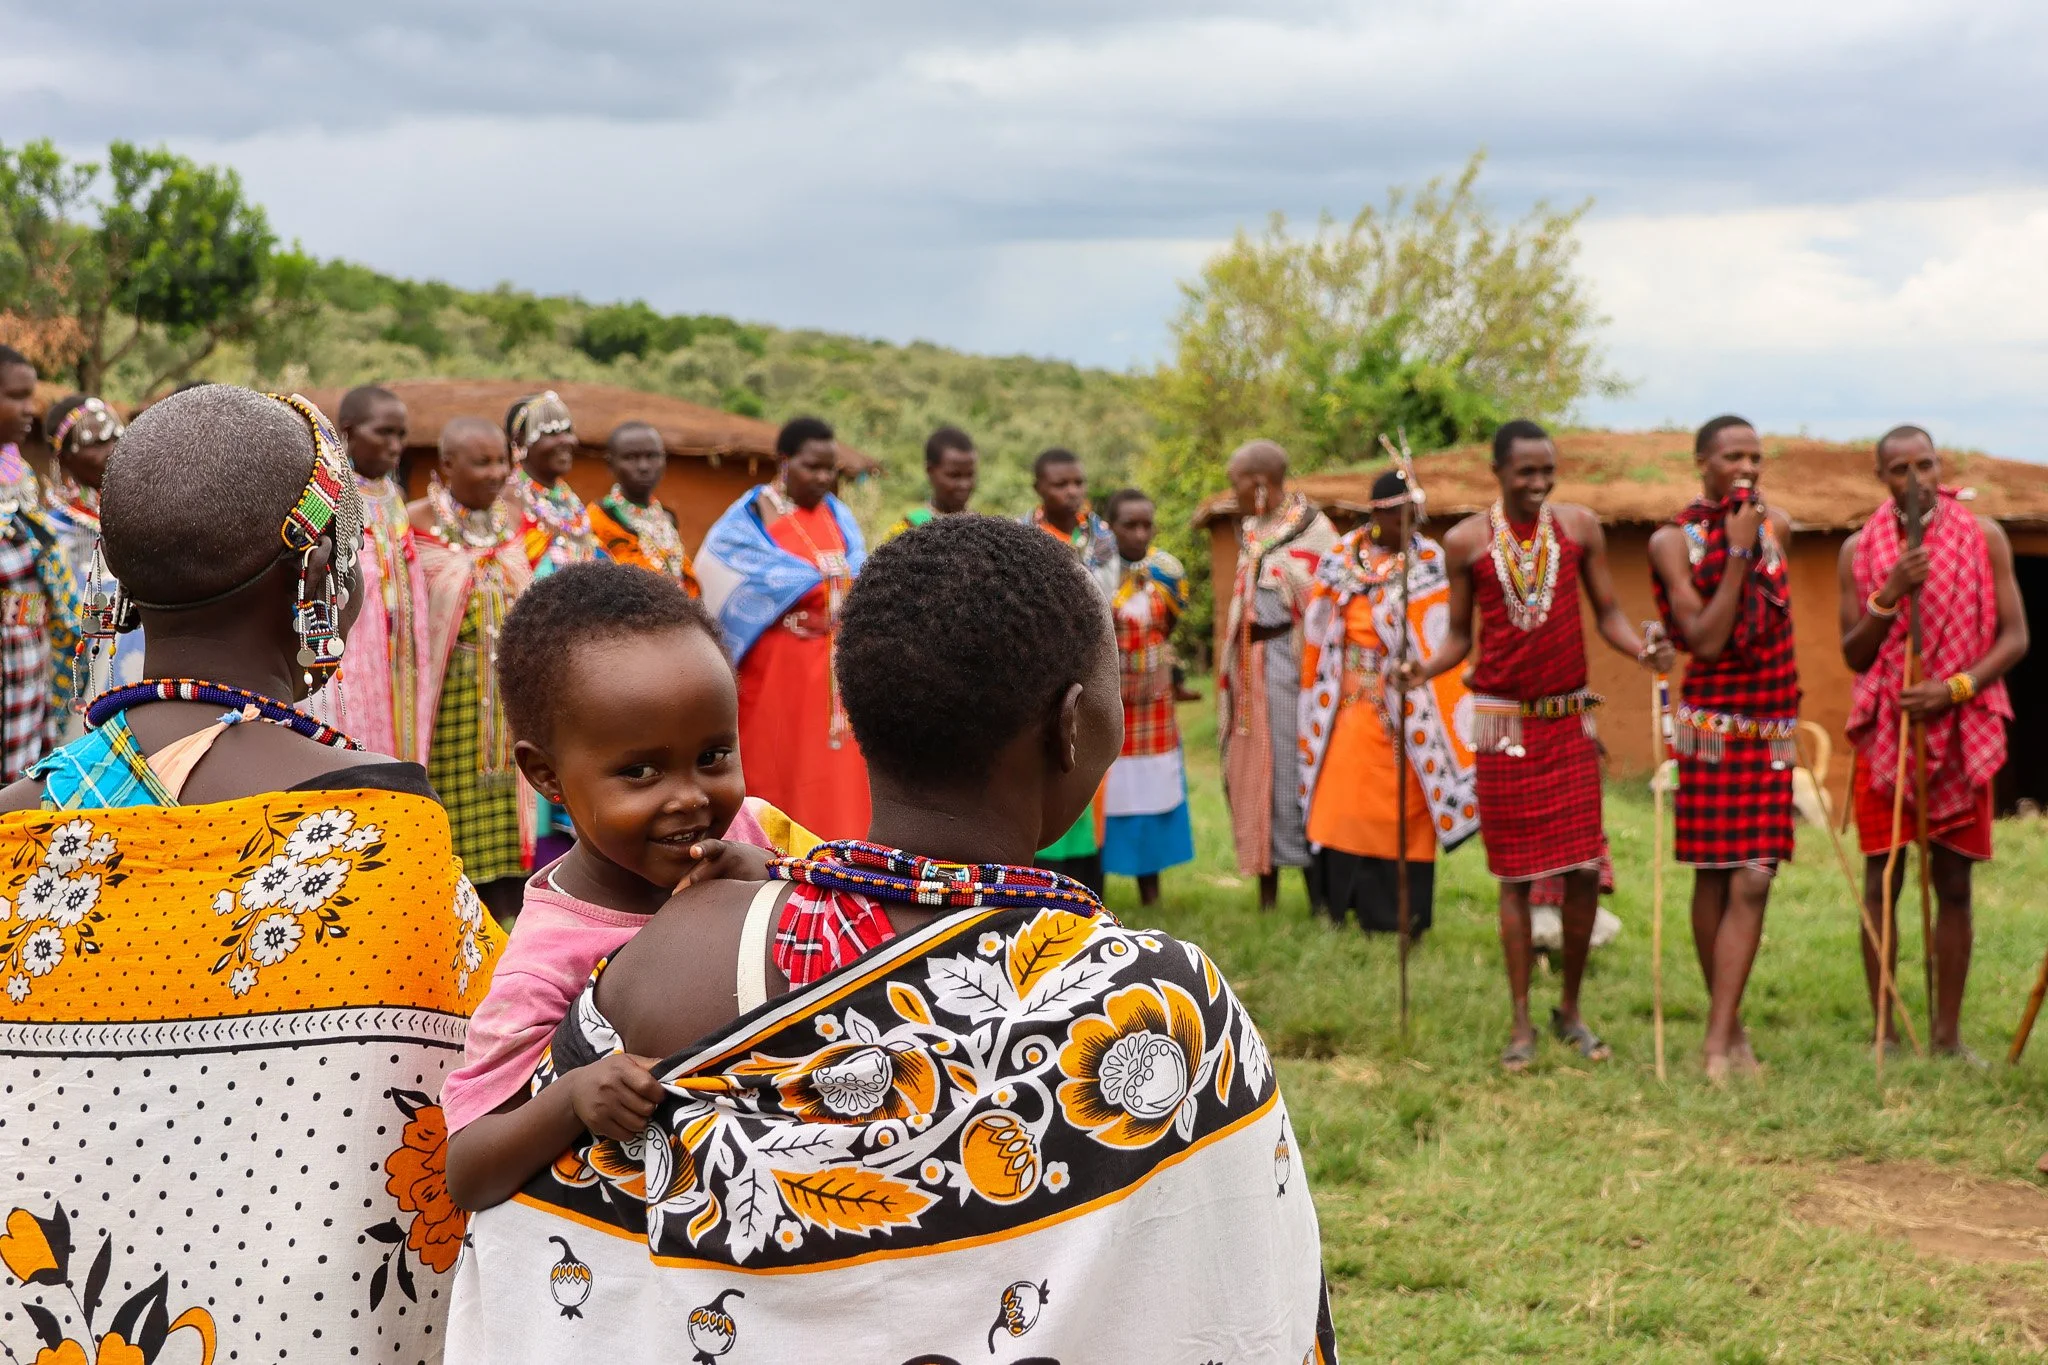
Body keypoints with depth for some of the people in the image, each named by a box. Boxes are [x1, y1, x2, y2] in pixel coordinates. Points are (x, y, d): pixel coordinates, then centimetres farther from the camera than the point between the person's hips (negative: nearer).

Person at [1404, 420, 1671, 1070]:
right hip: (1504, 725, -1)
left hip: (1570, 723, 1)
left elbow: (1607, 612, 4)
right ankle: (1522, 1024, 12)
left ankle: (1571, 1010, 20)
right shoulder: (1465, 541, -2)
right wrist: (1425, 668, -16)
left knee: (1584, 871, 1)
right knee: (1515, 876, 3)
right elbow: (1458, 633, 4)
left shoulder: (1580, 526, 0)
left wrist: (1643, 649, -15)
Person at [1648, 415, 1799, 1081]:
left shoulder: (1775, 524, 5)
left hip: (1771, 726, 3)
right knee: (1712, 878, 3)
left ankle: (1718, 1039, -7)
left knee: (1751, 883, -6)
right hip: (1712, 722, -2)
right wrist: (1737, 553, -17)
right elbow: (1705, 641, -15)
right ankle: (1730, 1026, 16)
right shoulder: (1673, 540, -6)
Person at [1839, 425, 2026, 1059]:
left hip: (1963, 730, 0)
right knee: (1882, 881, 0)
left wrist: (1953, 688, -15)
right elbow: (1852, 654, 2)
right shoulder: (1859, 549, 3)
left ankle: (1948, 1033, 9)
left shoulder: (1983, 537, 0)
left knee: (1954, 882, 3)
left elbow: (2015, 638, -1)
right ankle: (1883, 1030, 7)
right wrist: (1890, 594, -14)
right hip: (1884, 728, 0)